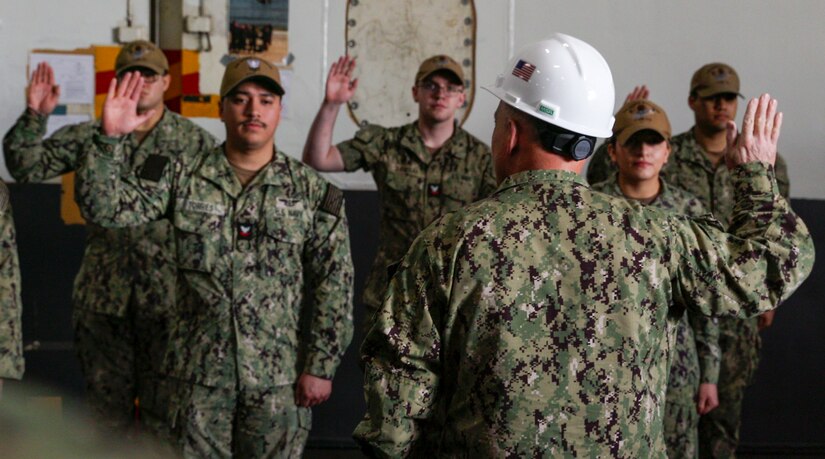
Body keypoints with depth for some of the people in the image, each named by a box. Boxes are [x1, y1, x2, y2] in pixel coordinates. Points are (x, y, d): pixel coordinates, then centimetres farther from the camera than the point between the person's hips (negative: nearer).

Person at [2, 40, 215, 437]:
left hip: (168, 298, -2)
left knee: (165, 408, 4)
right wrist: (35, 117, -13)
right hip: (103, 295, 2)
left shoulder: (195, 142, 0)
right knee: (107, 407, 13)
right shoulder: (90, 137, 6)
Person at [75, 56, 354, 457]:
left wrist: (321, 366, -5)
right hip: (199, 373, 1)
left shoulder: (311, 191, 1)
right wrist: (110, 138, -18)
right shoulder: (183, 177, 3)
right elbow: (104, 207, -4)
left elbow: (334, 285, -1)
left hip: (279, 378, 0)